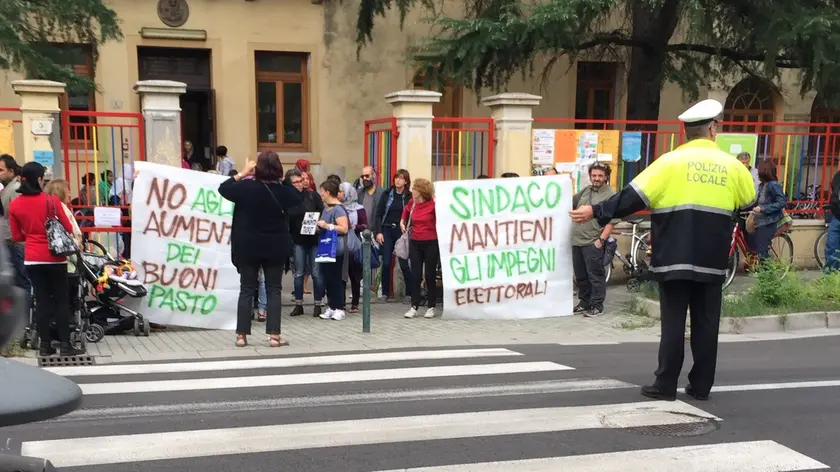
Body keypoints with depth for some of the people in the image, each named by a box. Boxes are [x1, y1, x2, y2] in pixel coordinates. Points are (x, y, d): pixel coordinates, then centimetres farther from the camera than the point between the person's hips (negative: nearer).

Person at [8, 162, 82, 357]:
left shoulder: (14, 205, -1)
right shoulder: (52, 200, -11)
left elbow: (17, 236, 6)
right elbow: (68, 228, -4)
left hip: (32, 259, 3)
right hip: (55, 258, -3)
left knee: (41, 301, 9)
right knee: (62, 301, 4)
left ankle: (45, 345, 12)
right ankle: (65, 345, 5)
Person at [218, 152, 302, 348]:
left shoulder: (246, 187, -10)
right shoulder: (283, 191, -7)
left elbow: (223, 189, 5)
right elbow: (299, 198, 15)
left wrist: (242, 173, 10)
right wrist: (282, 180, 11)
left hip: (248, 247, 0)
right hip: (276, 248, 0)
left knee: (247, 290, 7)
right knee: (274, 290, 6)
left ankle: (241, 335, 8)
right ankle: (274, 335, 3)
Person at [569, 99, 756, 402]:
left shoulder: (671, 161, -6)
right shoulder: (731, 165, 4)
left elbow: (633, 197, -11)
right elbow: (750, 201, 20)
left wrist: (597, 213, -5)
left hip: (674, 257, -2)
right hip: (712, 260, 2)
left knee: (673, 322, 2)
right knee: (706, 323, 10)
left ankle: (665, 385, 4)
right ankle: (701, 386, 17)